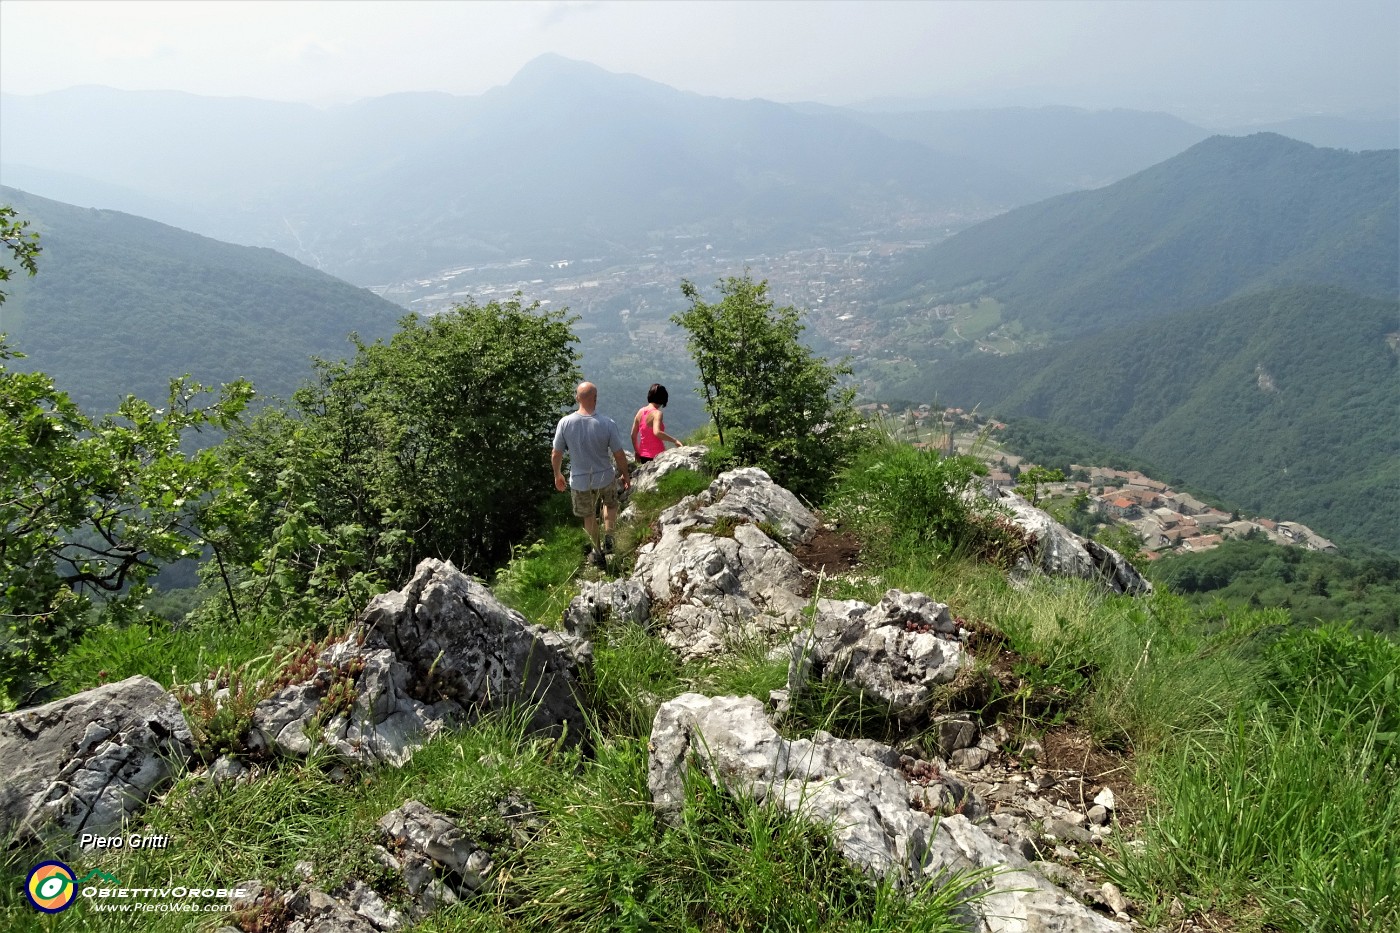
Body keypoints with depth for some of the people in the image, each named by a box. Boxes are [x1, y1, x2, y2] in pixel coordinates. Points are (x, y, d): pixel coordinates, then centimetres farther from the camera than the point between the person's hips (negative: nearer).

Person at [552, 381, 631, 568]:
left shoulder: (565, 423, -18)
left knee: (589, 516, 24)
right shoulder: (608, 424, -21)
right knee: (610, 504, 32)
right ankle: (608, 537, 20)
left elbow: (556, 455, -8)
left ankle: (598, 553, 36)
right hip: (605, 478, -1)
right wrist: (625, 475, 7)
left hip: (580, 482, 1)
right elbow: (619, 455, -12)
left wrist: (557, 475, 11)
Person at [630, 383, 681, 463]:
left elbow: (633, 435, 9)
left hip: (643, 456, 7)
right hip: (656, 455, -7)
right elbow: (657, 432, -31)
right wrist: (674, 440, -28)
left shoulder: (640, 412, 6)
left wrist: (637, 452, 18)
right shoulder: (657, 413, -15)